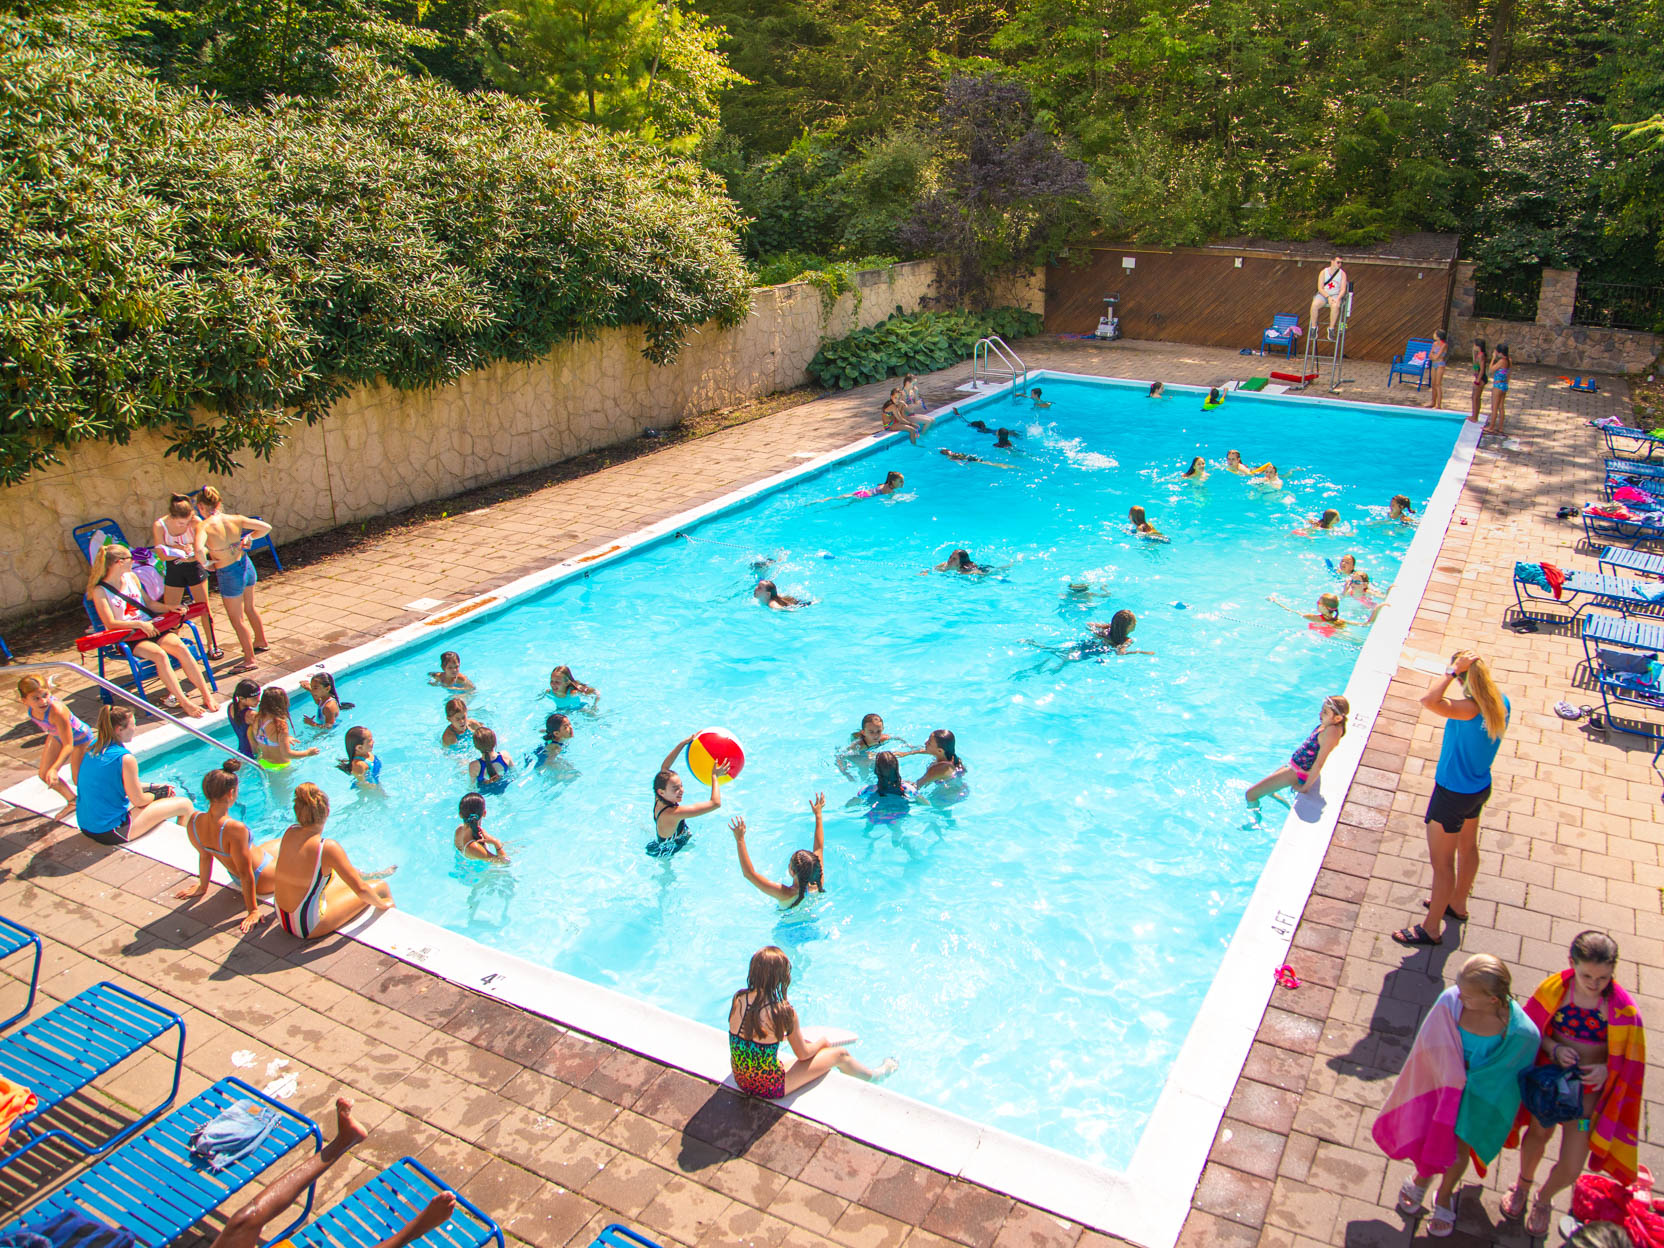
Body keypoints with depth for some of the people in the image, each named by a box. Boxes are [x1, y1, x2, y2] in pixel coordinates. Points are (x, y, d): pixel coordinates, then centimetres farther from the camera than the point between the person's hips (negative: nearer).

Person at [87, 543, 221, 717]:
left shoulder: (131, 577, 12)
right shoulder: (99, 591, -5)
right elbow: (110, 623, -12)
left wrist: (169, 608, 4)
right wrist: (140, 624, -21)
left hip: (150, 628, 5)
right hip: (128, 637, -5)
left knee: (179, 646, -24)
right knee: (159, 654, -33)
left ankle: (207, 694, -26)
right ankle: (183, 702, -32)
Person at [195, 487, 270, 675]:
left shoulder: (205, 527, -21)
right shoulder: (235, 519, -7)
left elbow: (199, 550, -38)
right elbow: (266, 527, -6)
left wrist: (206, 564, -18)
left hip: (229, 575, -6)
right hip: (246, 565, 6)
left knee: (237, 619, 9)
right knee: (249, 607, 28)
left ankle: (249, 660, 17)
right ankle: (261, 641, 48)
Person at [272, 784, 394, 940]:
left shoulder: (289, 832, -7)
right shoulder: (328, 848, -27)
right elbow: (361, 890, -21)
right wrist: (381, 904, 0)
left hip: (283, 920, 7)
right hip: (309, 928, -7)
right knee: (381, 887, 11)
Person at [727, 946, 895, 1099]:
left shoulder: (738, 999, -10)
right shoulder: (783, 1012, -26)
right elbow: (803, 1054, -10)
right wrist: (822, 1043, 11)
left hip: (740, 1080, 6)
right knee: (839, 1054, 13)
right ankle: (875, 1075, 42)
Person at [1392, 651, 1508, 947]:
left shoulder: (1471, 709, -34)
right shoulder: (1500, 702, -7)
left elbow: (1429, 701, -51)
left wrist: (1452, 671, -40)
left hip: (1453, 794, -9)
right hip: (1479, 787, 9)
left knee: (1442, 863, 7)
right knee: (1467, 847, 28)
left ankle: (1431, 928, 22)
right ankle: (1457, 904, 51)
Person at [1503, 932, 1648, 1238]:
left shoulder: (1622, 1007, -20)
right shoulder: (1555, 988, -17)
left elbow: (1630, 1058, -5)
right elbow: (1530, 1030, -3)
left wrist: (1606, 1070, -22)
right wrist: (1554, 1049, -20)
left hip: (1589, 1089, -1)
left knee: (1571, 1167, 3)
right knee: (1537, 1134, 25)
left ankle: (1544, 1199, 38)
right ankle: (1523, 1184, 56)